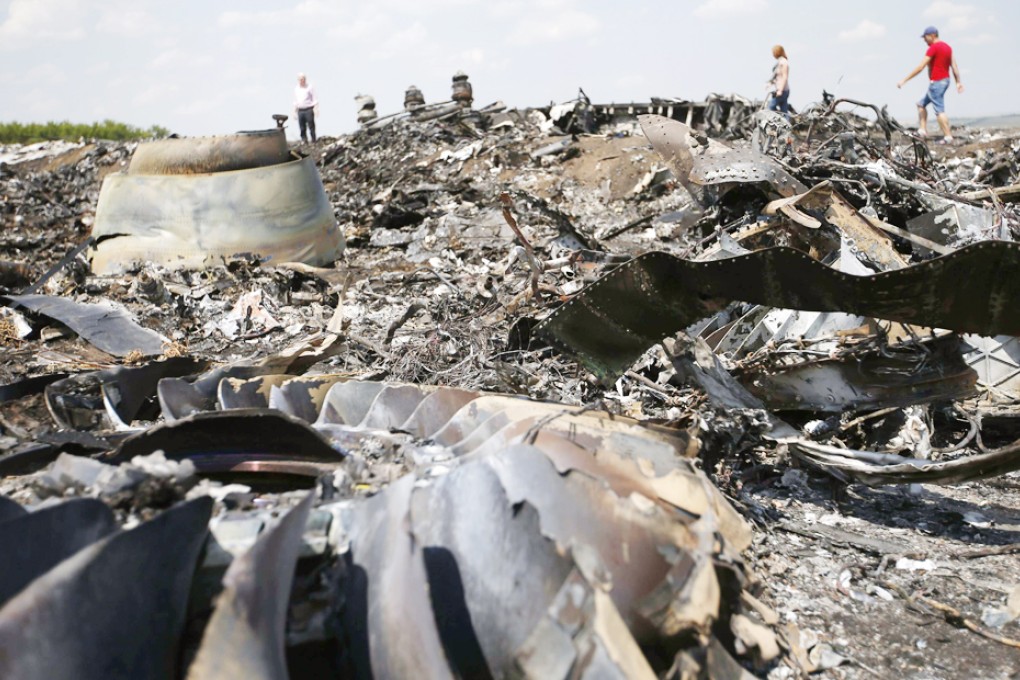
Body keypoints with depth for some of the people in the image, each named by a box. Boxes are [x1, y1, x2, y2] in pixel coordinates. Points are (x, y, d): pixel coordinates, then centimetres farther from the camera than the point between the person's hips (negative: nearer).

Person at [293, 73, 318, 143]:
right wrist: (295, 111, 16)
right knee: (302, 128, 4)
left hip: (309, 110, -5)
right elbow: (295, 101, 20)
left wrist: (316, 108, -15)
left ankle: (313, 141, -2)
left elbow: (315, 99, -3)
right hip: (300, 110, 5)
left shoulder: (310, 87, -2)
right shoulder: (296, 88, 14)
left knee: (311, 126, -5)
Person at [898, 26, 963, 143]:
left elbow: (921, 67, -18)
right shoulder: (948, 47, 13)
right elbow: (954, 66, 10)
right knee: (921, 104, 17)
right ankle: (922, 130, 12)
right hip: (945, 81, 10)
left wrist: (904, 80, -16)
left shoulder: (933, 48, -13)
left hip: (936, 83, -10)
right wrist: (958, 82, 10)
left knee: (939, 110, -9)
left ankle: (948, 136, -11)